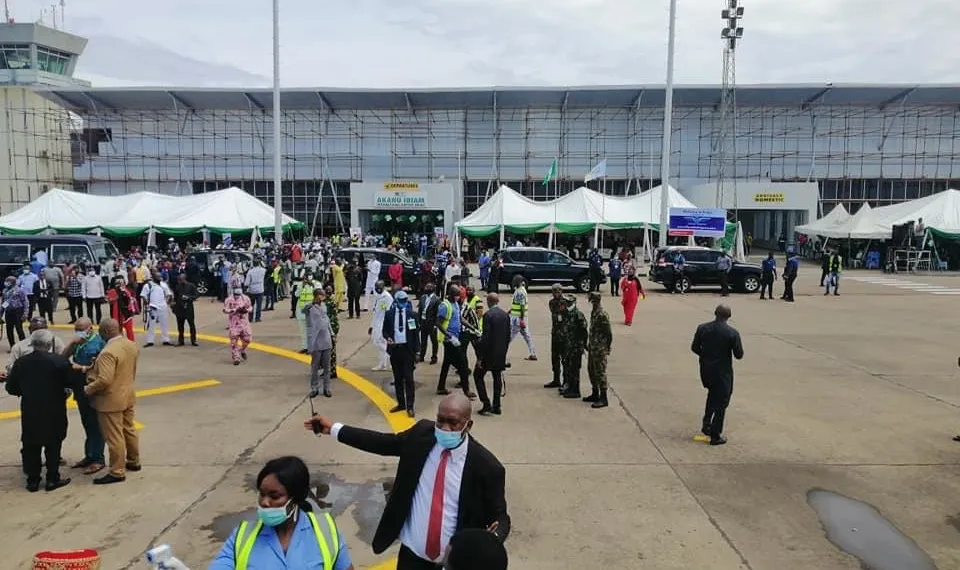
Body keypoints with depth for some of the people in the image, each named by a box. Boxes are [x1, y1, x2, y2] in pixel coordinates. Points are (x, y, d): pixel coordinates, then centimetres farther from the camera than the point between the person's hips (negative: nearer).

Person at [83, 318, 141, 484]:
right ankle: (134, 461, 33)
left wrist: (88, 389, -14)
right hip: (128, 396, 9)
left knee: (114, 437, 1)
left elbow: (104, 380, -29)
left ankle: (117, 472, 11)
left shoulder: (108, 352, -26)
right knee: (129, 430, 20)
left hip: (111, 401, -9)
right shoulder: (132, 345, 2)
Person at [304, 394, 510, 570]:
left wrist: (494, 536, -33)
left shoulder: (486, 465, -20)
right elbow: (385, 442, 6)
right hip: (412, 552, 3)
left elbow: (499, 516, -10)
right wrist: (334, 428, 6)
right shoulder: (422, 433, -10)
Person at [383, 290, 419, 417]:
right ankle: (400, 403, 22)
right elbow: (385, 330, 10)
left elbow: (416, 333, 0)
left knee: (408, 378, -2)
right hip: (395, 349, 2)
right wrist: (388, 338, -13)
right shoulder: (389, 314, 3)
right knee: (397, 378, 11)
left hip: (408, 349, -2)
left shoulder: (412, 314, -2)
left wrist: (417, 351, -4)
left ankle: (410, 406, 4)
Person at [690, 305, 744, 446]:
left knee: (712, 393, 29)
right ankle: (715, 436, 14)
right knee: (721, 402, 8)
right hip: (723, 372, -4)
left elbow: (694, 348, 0)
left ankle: (706, 423, 23)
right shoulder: (732, 333, -16)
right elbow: (739, 355, -11)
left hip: (705, 369, 4)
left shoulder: (702, 328, -7)